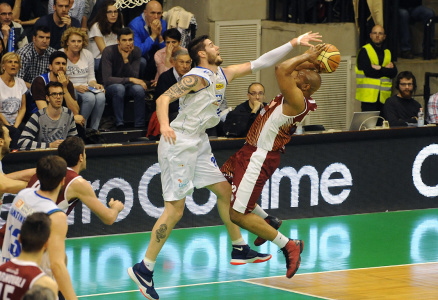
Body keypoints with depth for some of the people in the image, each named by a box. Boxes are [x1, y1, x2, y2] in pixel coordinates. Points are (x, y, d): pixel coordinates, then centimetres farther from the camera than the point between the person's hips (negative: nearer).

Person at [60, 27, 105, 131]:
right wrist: (75, 87, -21)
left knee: (101, 97, -29)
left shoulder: (88, 55, 12)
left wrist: (95, 85, -7)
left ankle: (94, 129, -19)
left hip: (85, 88, 5)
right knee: (90, 97, -34)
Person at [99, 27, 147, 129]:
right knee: (119, 88, -38)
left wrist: (126, 60, -27)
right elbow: (106, 79, -24)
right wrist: (130, 79, -28)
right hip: (110, 86, -3)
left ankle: (140, 125, -22)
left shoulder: (136, 51, -6)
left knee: (139, 89, -30)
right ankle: (120, 124, -31)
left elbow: (134, 77, -12)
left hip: (127, 84, 3)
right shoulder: (109, 51, -18)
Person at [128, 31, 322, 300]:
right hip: (179, 144, -10)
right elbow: (163, 99, -22)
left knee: (224, 190, 17)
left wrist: (295, 43, 13)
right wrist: (164, 125, -41)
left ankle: (240, 250, 31)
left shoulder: (223, 74, 12)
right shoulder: (197, 77, -14)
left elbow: (260, 63, 15)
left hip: (199, 144, 10)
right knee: (175, 210, -12)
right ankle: (143, 269, -9)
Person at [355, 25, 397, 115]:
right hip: (368, 96, -5)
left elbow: (394, 72, 3)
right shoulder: (364, 51, 1)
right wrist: (386, 69, -3)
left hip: (383, 97, 5)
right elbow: (368, 71, -13)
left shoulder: (387, 53, 16)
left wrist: (379, 68, -10)